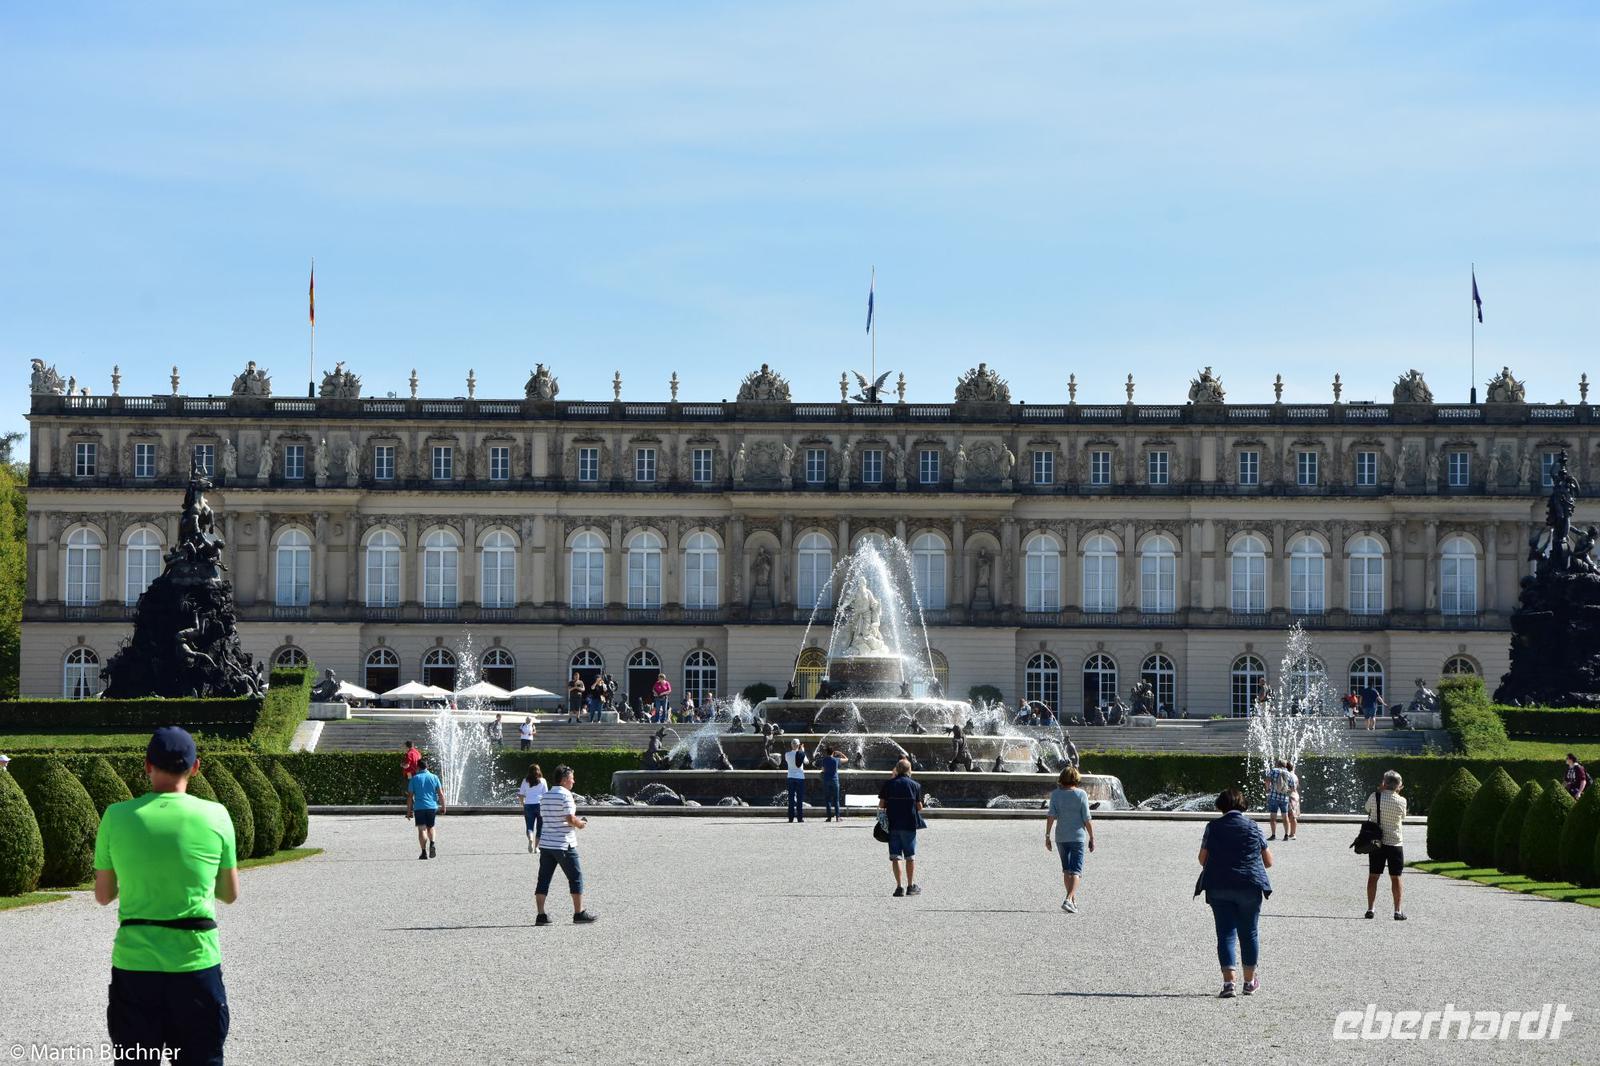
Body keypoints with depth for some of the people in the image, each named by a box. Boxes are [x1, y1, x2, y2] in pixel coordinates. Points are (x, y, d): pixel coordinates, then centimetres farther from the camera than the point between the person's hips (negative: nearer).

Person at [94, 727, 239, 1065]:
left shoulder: (117, 816, -4)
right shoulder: (216, 816, -4)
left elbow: (103, 896, 6)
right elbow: (230, 894, 7)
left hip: (134, 963, 1)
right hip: (196, 962, 0)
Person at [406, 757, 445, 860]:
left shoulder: (415, 778, 1)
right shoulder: (434, 777, 4)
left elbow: (410, 796, 0)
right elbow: (441, 794, 3)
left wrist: (409, 810, 5)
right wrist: (443, 807, 12)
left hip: (419, 808, -2)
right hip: (432, 806, 2)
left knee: (422, 829, -1)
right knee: (430, 827, 18)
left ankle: (424, 852, -9)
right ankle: (432, 844, -7)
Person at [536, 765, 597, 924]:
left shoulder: (545, 796, 11)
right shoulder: (565, 795, -12)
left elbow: (543, 818, 14)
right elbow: (570, 819, -19)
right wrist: (581, 824, 1)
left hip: (545, 844, 7)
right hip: (564, 845, -7)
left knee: (544, 879, 5)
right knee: (576, 877, 5)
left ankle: (541, 915, 0)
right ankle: (579, 913, 7)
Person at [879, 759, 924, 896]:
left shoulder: (888, 784, 0)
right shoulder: (915, 785, -2)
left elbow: (881, 804, -1)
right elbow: (919, 807, 0)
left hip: (892, 824, 1)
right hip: (909, 824, -1)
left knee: (895, 857, 5)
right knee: (910, 856, 9)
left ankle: (899, 886, 0)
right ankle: (911, 886, 11)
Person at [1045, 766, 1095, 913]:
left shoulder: (1056, 794, 0)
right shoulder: (1081, 794, -7)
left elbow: (1051, 816, -6)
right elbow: (1087, 819, -7)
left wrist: (1047, 836, -3)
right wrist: (1092, 838, 2)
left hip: (1060, 837, 3)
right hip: (1078, 836, -3)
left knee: (1067, 869, 17)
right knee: (1076, 871, -4)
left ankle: (1073, 900, 24)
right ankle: (1068, 900, -22)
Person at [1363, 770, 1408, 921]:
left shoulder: (1374, 797, -8)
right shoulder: (1401, 801, -10)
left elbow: (1367, 808, 13)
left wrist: (1380, 790, 11)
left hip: (1376, 842, 1)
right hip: (1395, 843, -1)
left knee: (1373, 876, 8)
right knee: (1395, 877, 5)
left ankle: (1370, 908, 7)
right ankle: (1398, 910, 5)